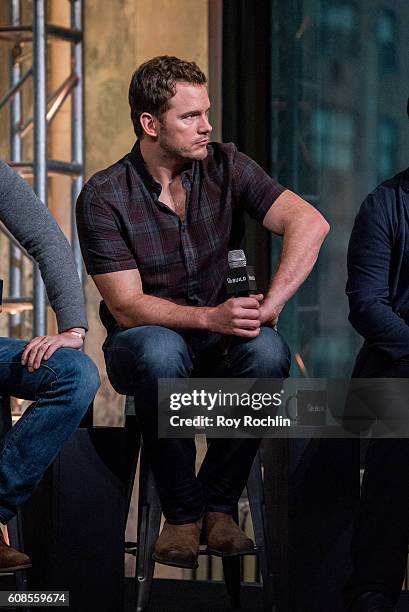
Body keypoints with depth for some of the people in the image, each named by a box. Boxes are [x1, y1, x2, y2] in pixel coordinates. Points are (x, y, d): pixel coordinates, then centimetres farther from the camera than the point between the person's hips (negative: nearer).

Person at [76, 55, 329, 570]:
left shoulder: (224, 167, -3)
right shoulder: (103, 197, -10)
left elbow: (309, 223, -15)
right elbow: (127, 306, -16)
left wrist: (268, 306, -28)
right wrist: (210, 318, -31)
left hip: (220, 345, 2)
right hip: (143, 344, -2)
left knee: (268, 351, -31)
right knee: (161, 350, -38)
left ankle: (218, 504, -16)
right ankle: (181, 513, -21)